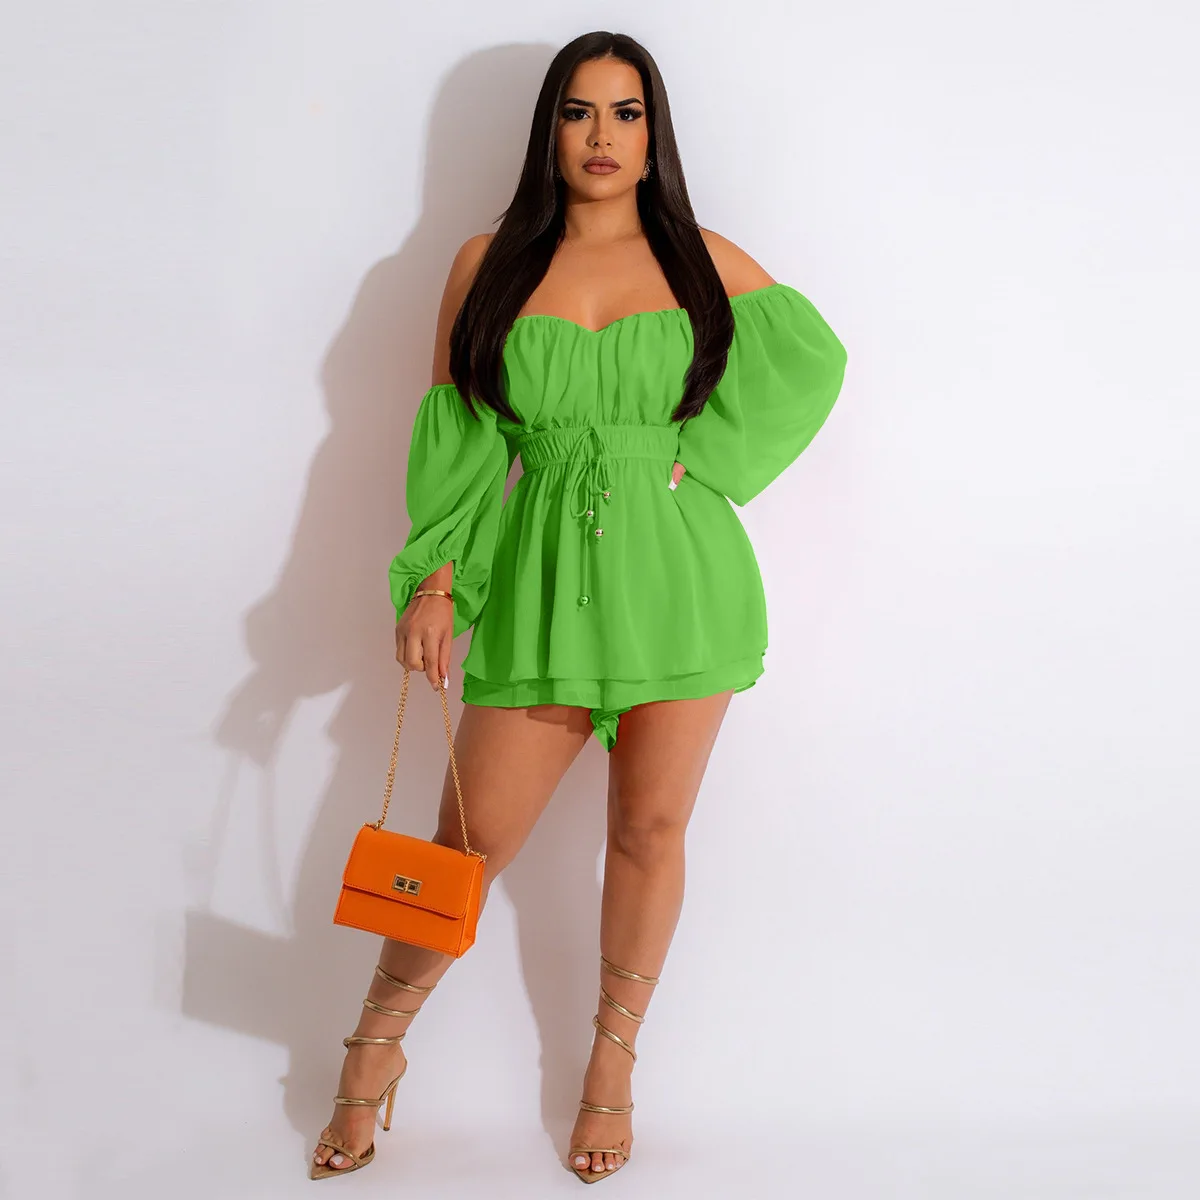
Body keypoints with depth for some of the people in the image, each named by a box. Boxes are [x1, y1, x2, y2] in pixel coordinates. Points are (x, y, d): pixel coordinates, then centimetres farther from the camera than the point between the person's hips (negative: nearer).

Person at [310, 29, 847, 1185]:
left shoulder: (702, 260, 6)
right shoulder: (488, 264, 5)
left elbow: (814, 356, 12)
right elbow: (457, 440, 5)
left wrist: (704, 453, 0)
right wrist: (432, 581, -3)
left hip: (681, 578, 1)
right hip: (543, 579, 0)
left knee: (650, 832, 8)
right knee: (473, 839, 2)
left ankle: (614, 1059, 28)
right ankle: (375, 1049, 25)